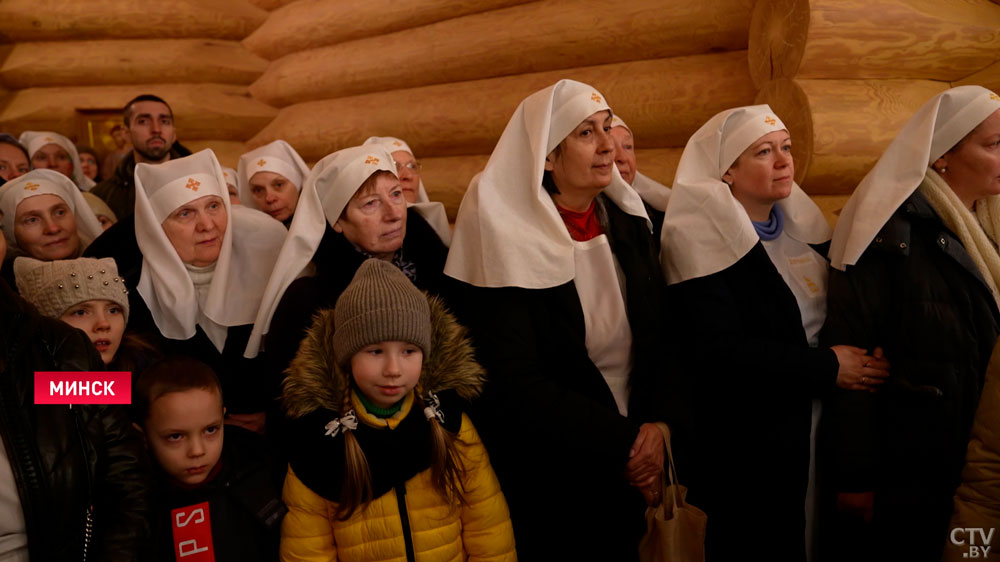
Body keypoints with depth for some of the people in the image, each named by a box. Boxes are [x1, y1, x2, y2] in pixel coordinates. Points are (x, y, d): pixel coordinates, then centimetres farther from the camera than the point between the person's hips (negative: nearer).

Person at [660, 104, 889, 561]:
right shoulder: (705, 237, -14)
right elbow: (717, 350, -23)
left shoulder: (800, 223, 8)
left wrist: (866, 359, -4)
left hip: (818, 426, 7)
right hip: (749, 444, -7)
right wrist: (827, 367, -19)